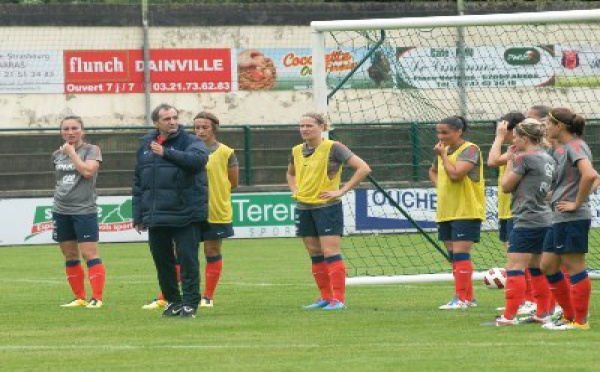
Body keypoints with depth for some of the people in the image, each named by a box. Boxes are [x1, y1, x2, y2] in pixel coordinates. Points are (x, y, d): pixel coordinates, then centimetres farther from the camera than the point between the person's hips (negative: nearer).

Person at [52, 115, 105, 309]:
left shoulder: (92, 150, -4)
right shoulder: (57, 155, 12)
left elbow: (88, 171, -20)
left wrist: (71, 152, -13)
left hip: (84, 211, -6)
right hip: (61, 211, 6)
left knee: (89, 254, -9)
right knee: (70, 256, 9)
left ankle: (97, 298, -9)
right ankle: (79, 298, 16)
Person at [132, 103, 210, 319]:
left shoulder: (190, 142, -2)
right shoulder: (146, 145, 13)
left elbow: (198, 159, -26)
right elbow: (138, 183, 16)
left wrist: (166, 152, -26)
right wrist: (138, 215, 13)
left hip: (186, 216, -5)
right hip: (156, 218, 5)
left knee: (188, 259, -5)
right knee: (162, 261, 11)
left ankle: (190, 303, 3)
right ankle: (172, 301, 23)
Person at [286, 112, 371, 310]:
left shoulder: (333, 148, -10)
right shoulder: (297, 151, 10)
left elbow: (363, 168, -16)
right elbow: (291, 173, 33)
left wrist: (342, 191, -17)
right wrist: (294, 190, 13)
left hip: (327, 207, -7)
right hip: (304, 209, 7)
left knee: (330, 253, -11)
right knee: (315, 255, 8)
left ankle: (339, 299, -9)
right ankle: (325, 297, 15)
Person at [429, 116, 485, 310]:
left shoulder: (470, 149, -11)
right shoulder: (445, 150, 14)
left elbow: (455, 174, -24)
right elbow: (433, 171, 32)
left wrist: (443, 155, -12)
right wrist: (439, 185, 13)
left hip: (466, 212, -9)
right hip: (446, 212, 9)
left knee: (460, 254, -13)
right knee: (454, 256, 10)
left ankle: (461, 299, -13)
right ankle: (467, 297, 18)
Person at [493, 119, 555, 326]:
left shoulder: (524, 158, -12)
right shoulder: (547, 158, 13)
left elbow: (506, 186, -5)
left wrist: (510, 161, 6)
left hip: (527, 221, -9)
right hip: (545, 221, 9)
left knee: (514, 268, -9)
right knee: (537, 269, 15)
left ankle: (509, 316, -13)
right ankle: (543, 313, 17)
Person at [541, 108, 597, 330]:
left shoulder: (575, 147, -12)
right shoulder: (562, 149, 17)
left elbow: (589, 175, -28)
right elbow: (594, 178, 25)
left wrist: (577, 203, -20)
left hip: (573, 218, -10)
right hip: (560, 219, 10)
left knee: (574, 268, -5)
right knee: (548, 266, 12)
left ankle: (580, 320, 1)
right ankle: (569, 315, 18)